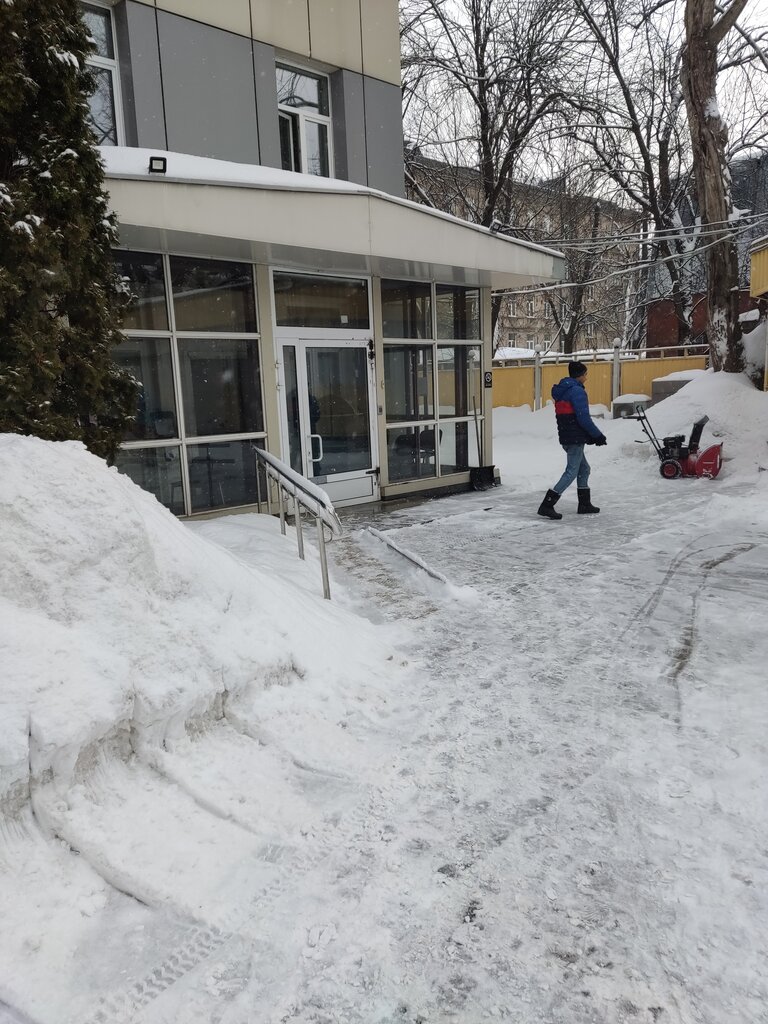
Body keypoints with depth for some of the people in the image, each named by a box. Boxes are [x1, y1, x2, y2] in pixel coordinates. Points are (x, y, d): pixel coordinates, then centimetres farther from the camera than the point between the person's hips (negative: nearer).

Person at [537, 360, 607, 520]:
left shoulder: (562, 391, 15)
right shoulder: (577, 391, -15)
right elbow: (584, 418, -20)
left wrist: (591, 435, 16)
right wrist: (598, 435, -8)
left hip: (566, 437, 10)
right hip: (575, 439, -10)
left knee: (584, 468, 20)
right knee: (572, 471, -6)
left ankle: (584, 503, 26)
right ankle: (547, 505, -11)